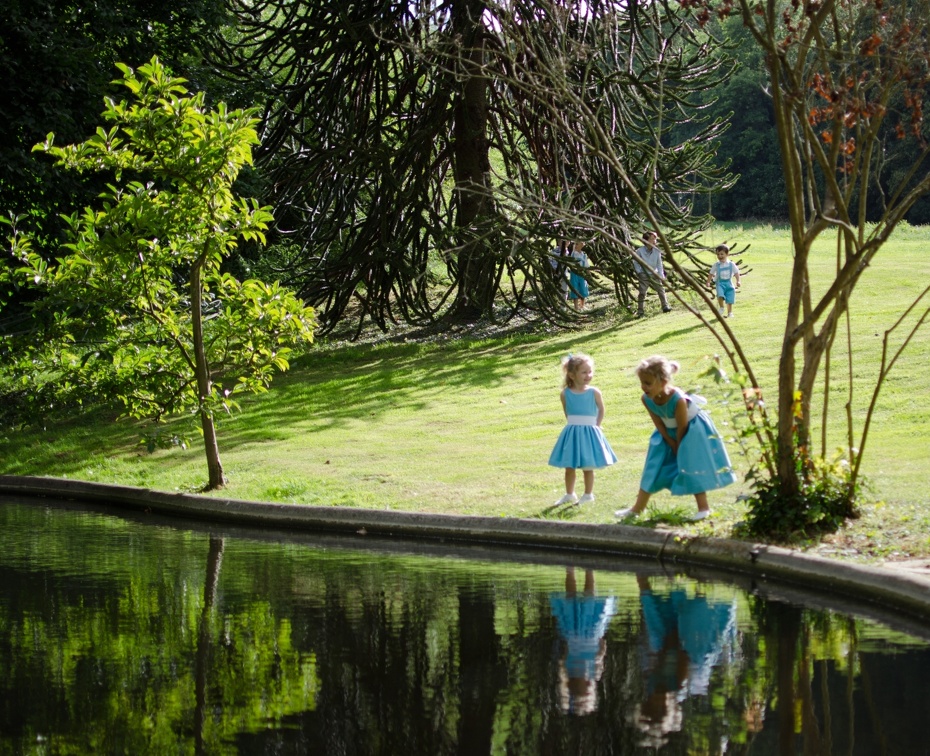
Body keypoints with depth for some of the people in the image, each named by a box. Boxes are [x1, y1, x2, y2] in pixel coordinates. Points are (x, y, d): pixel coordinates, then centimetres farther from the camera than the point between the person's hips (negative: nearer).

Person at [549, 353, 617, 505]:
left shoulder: (594, 393, -10)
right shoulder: (565, 394, -5)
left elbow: (601, 410, 4)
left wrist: (596, 426, 3)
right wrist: (573, 424, 8)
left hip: (589, 432, -2)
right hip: (571, 433, 2)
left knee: (588, 467, 5)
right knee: (569, 467, 10)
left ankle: (588, 495, 18)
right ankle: (569, 494, 25)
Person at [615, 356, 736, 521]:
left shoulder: (678, 400, -38)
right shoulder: (646, 399, -21)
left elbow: (682, 428, -26)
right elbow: (659, 425, -10)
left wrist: (679, 449, -15)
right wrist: (672, 445, -8)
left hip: (692, 431, -6)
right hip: (669, 433, 6)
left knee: (692, 467, -9)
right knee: (654, 467, 8)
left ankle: (704, 507, 3)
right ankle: (638, 508, 14)